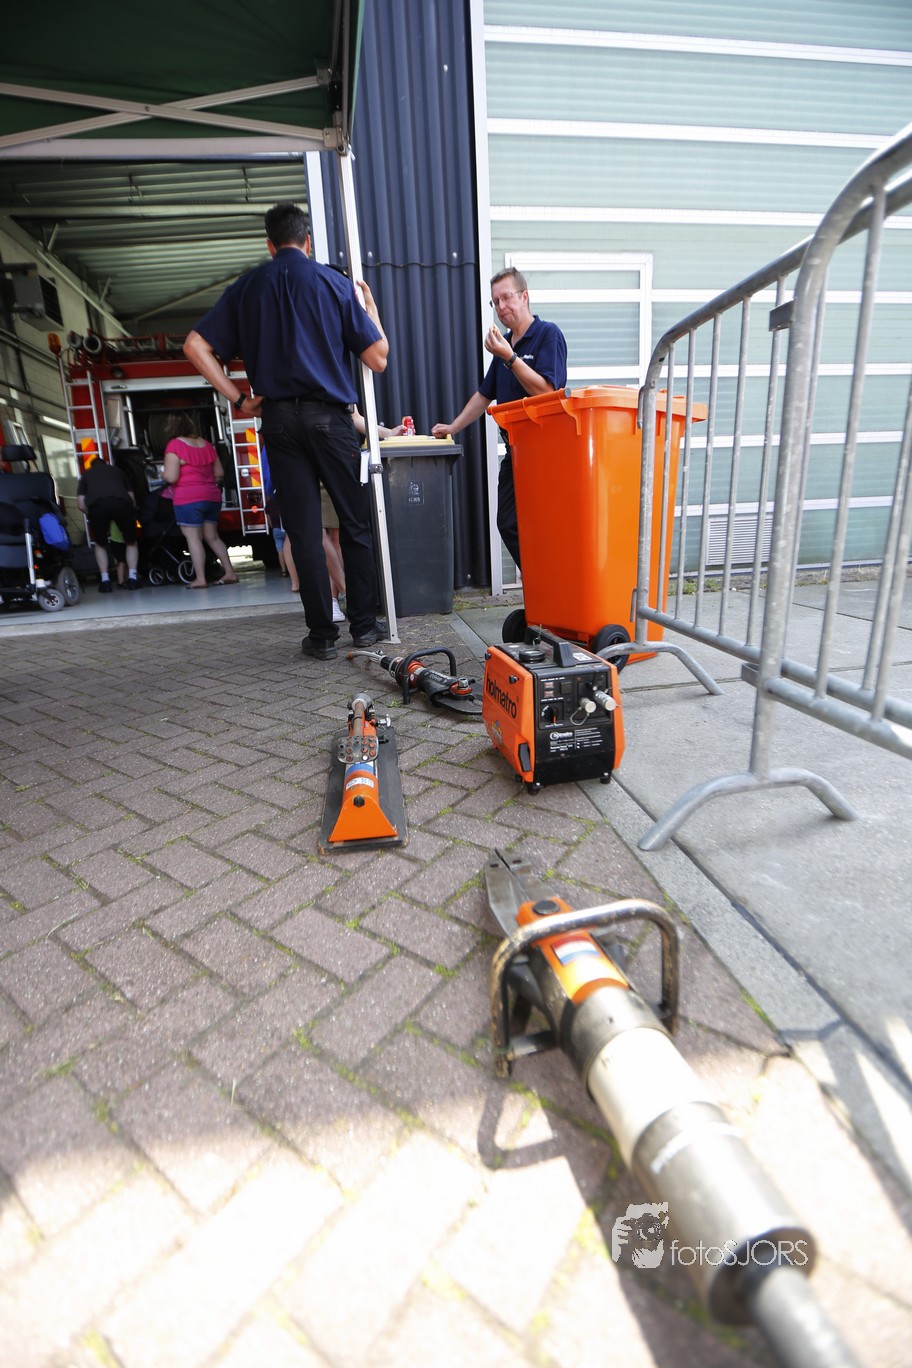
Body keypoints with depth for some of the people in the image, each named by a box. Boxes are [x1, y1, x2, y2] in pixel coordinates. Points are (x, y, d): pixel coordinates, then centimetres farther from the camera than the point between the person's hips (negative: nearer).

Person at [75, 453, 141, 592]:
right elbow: (132, 498, 31)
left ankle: (105, 580, 11)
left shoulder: (86, 474, 32)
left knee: (100, 544, 21)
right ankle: (132, 577, 9)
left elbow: (80, 504, 21)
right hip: (122, 502, 0)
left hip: (97, 504, 0)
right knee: (131, 542, 21)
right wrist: (131, 509, 49)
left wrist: (92, 515, 38)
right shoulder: (117, 470, 36)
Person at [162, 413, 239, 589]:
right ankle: (230, 573, 11)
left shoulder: (175, 445, -8)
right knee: (212, 536, 14)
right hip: (212, 497, 6)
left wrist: (163, 474, 8)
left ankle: (200, 578, -5)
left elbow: (171, 477, -13)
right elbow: (219, 474, 14)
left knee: (193, 537, -1)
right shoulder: (206, 444, 10)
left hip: (188, 499, -6)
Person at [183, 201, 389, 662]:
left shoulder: (246, 287, 11)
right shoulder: (333, 282, 4)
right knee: (355, 524, 6)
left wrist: (237, 398, 7)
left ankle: (322, 634, 5)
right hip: (330, 416, -2)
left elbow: (195, 346, 4)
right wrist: (370, 309, 20)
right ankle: (365, 624, 10)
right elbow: (377, 359, 3)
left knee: (304, 530, 2)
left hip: (279, 418, 2)